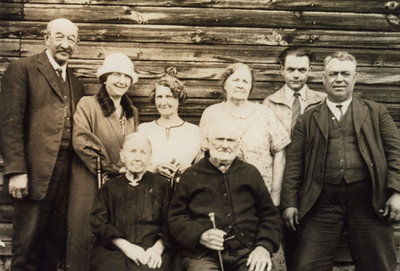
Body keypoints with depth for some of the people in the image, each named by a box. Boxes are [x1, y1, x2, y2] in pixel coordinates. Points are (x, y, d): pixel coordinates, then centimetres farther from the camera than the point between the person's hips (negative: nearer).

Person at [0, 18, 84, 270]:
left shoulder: (76, 83, 18)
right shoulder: (22, 69, -1)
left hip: (67, 172, 6)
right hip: (36, 171, -5)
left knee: (56, 245, 11)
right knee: (26, 249, 2)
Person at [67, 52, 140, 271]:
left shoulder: (132, 112, 16)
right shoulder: (87, 104, -1)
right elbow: (81, 142, -11)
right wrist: (110, 169, -10)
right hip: (90, 183, -4)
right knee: (85, 236, -3)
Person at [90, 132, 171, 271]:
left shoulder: (160, 184, 15)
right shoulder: (110, 186, 18)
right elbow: (98, 223, 6)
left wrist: (157, 248, -12)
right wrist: (125, 246, -9)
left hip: (149, 250, -1)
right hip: (112, 251, 1)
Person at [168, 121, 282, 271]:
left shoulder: (251, 173, 18)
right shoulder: (191, 176, 12)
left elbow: (270, 215, 18)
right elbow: (175, 218, 9)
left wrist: (264, 246, 0)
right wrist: (200, 235, -10)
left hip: (247, 253, 2)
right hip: (203, 256, -2)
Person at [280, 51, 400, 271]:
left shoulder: (376, 112, 14)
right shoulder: (308, 120, 14)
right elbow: (294, 163, 8)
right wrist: (290, 203, -1)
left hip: (368, 201, 0)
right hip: (322, 202, 0)